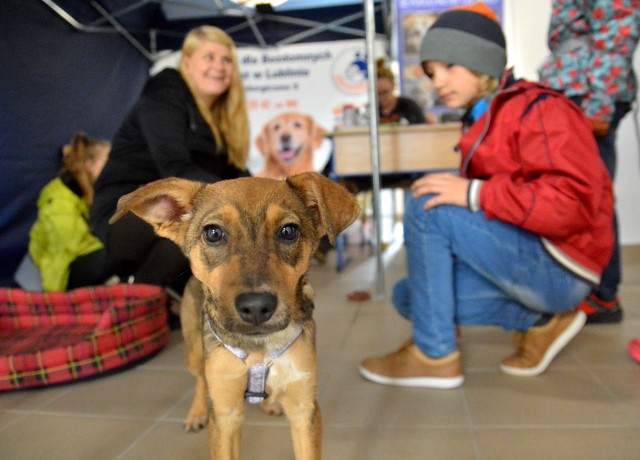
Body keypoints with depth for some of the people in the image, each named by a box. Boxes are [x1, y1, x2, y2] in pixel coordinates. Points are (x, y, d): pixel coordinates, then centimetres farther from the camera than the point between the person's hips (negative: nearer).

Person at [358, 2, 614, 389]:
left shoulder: (537, 109, -11)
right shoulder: (484, 120, 13)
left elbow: (573, 202, -23)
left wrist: (474, 193, -26)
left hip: (558, 267, -9)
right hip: (522, 260, 9)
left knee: (427, 207, -22)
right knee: (409, 295, 6)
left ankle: (435, 355, -10)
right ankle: (539, 321, 5)